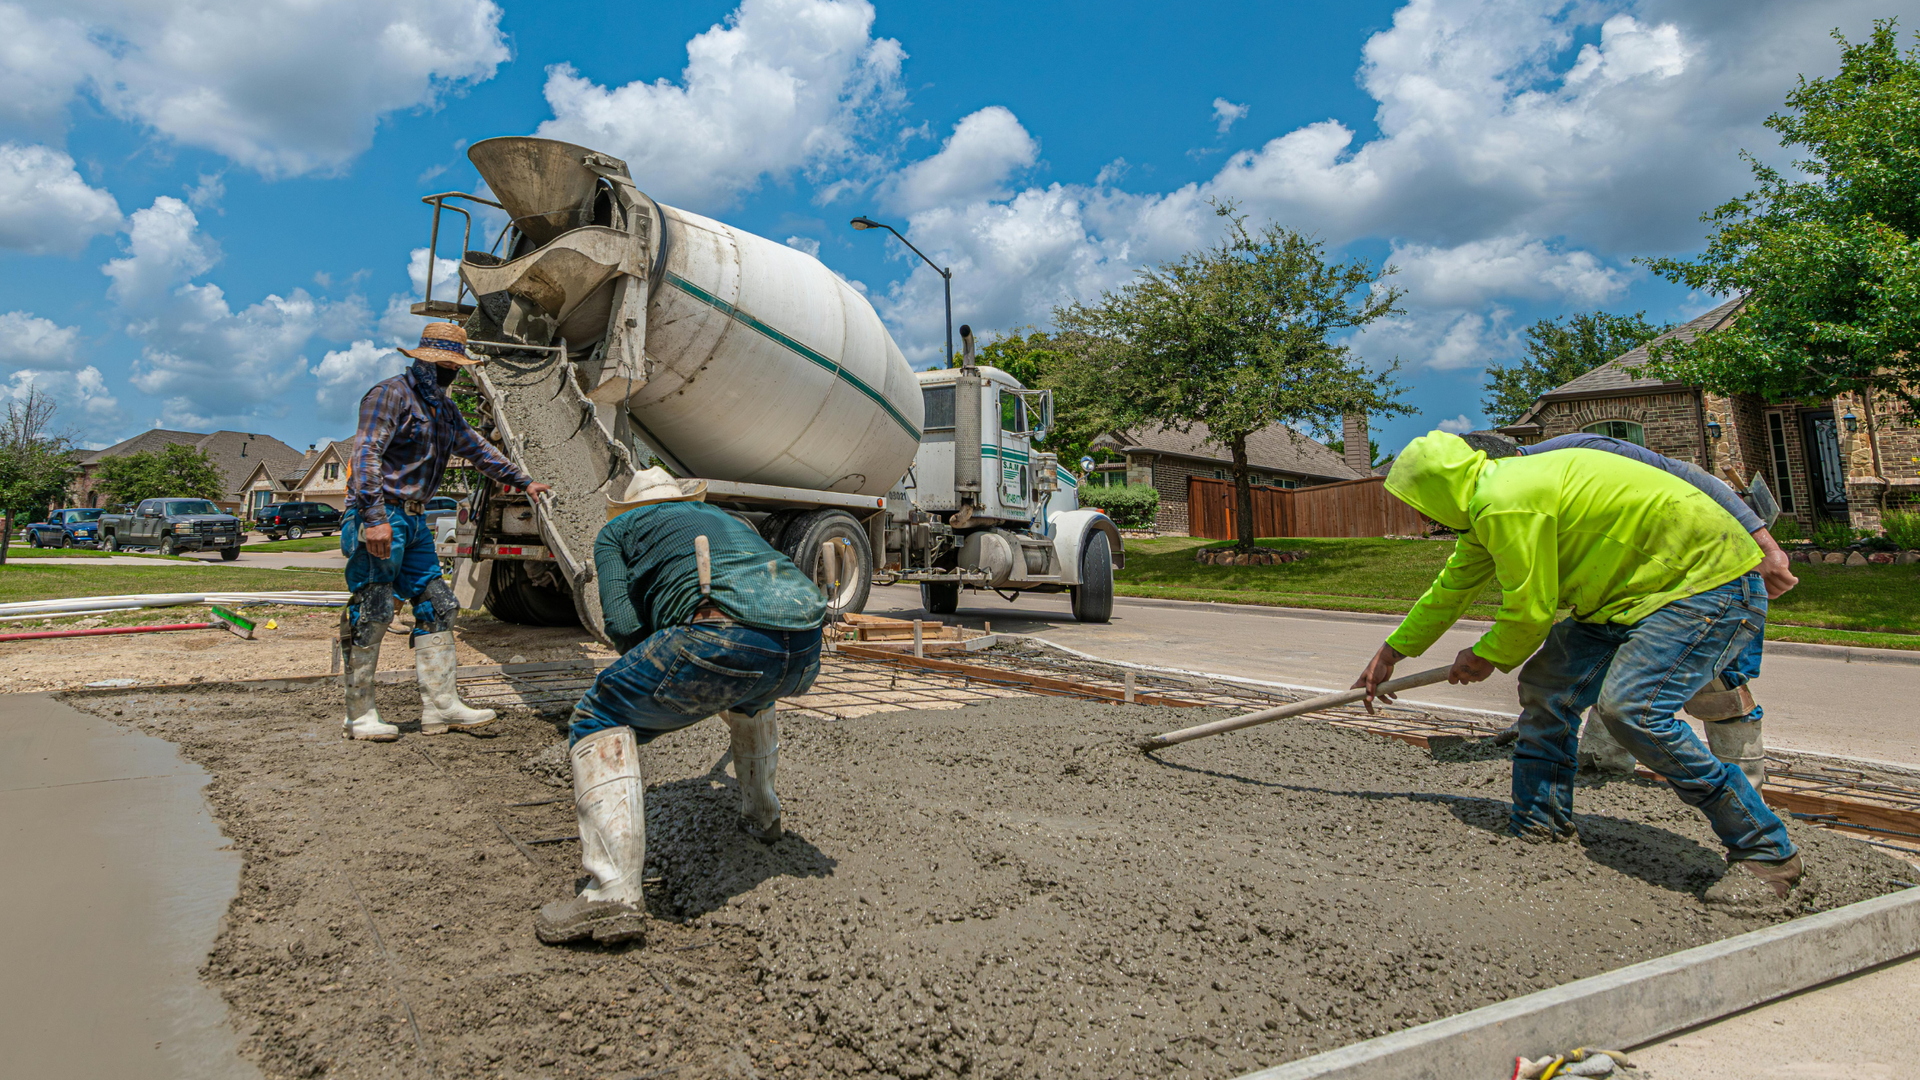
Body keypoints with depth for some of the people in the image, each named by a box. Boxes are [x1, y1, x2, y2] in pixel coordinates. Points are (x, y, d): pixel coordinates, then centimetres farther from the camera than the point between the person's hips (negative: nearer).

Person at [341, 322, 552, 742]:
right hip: (379, 516, -9)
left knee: (437, 605, 5)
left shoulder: (445, 408, 18)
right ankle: (359, 715, 2)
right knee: (373, 611, -7)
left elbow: (477, 448, 30)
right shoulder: (391, 394, -9)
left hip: (413, 519, 9)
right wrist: (375, 518, -27)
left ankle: (440, 705, 7)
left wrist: (523, 480, 31)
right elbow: (366, 454, -18)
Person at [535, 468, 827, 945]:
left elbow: (623, 623, 10)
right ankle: (761, 814, 49)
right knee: (748, 690, 40)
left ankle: (614, 891, -4)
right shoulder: (727, 517, 41)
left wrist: (661, 680, 28)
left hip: (725, 633, -6)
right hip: (806, 652, 6)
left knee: (600, 720, 10)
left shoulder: (617, 530, 26)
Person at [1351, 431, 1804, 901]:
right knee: (1545, 689, 6)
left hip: (1711, 578, -10)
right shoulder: (1490, 502, 8)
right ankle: (1540, 830, 19)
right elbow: (1452, 587, 19)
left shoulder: (1506, 503, -25)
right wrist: (1390, 653, 26)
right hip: (1642, 585, 10)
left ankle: (1765, 850, -9)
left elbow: (1530, 613, -19)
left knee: (1630, 708, -25)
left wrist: (1486, 657, 2)